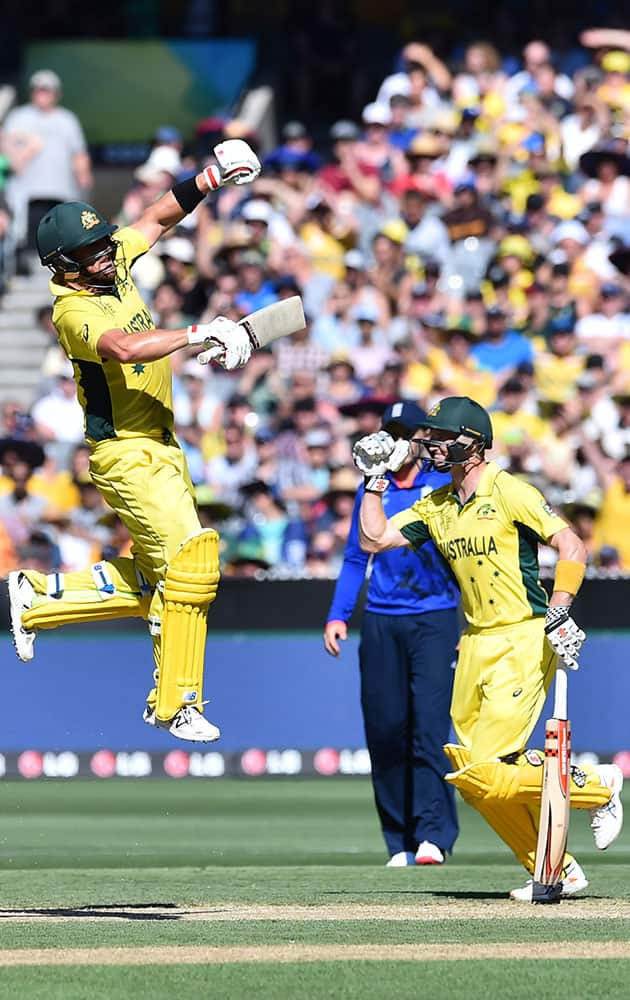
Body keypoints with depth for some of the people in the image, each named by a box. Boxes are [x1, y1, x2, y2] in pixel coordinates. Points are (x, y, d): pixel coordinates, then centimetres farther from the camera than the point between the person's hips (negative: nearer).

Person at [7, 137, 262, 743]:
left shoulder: (112, 267, 5)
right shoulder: (73, 311, -20)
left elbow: (160, 217, 18)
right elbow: (123, 348, -40)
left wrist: (210, 179, 5)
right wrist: (196, 336, -41)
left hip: (160, 449, 9)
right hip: (128, 456, -9)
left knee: (153, 585, 12)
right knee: (188, 560, -15)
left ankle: (39, 595, 24)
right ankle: (174, 705, -9)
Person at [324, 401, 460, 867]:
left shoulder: (444, 486, 4)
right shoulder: (372, 489, 13)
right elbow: (356, 558, 16)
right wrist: (338, 616, 5)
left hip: (434, 619, -3)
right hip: (380, 620, 3)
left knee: (429, 724, -14)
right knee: (385, 731, 0)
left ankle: (433, 833, -17)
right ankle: (400, 843, 6)